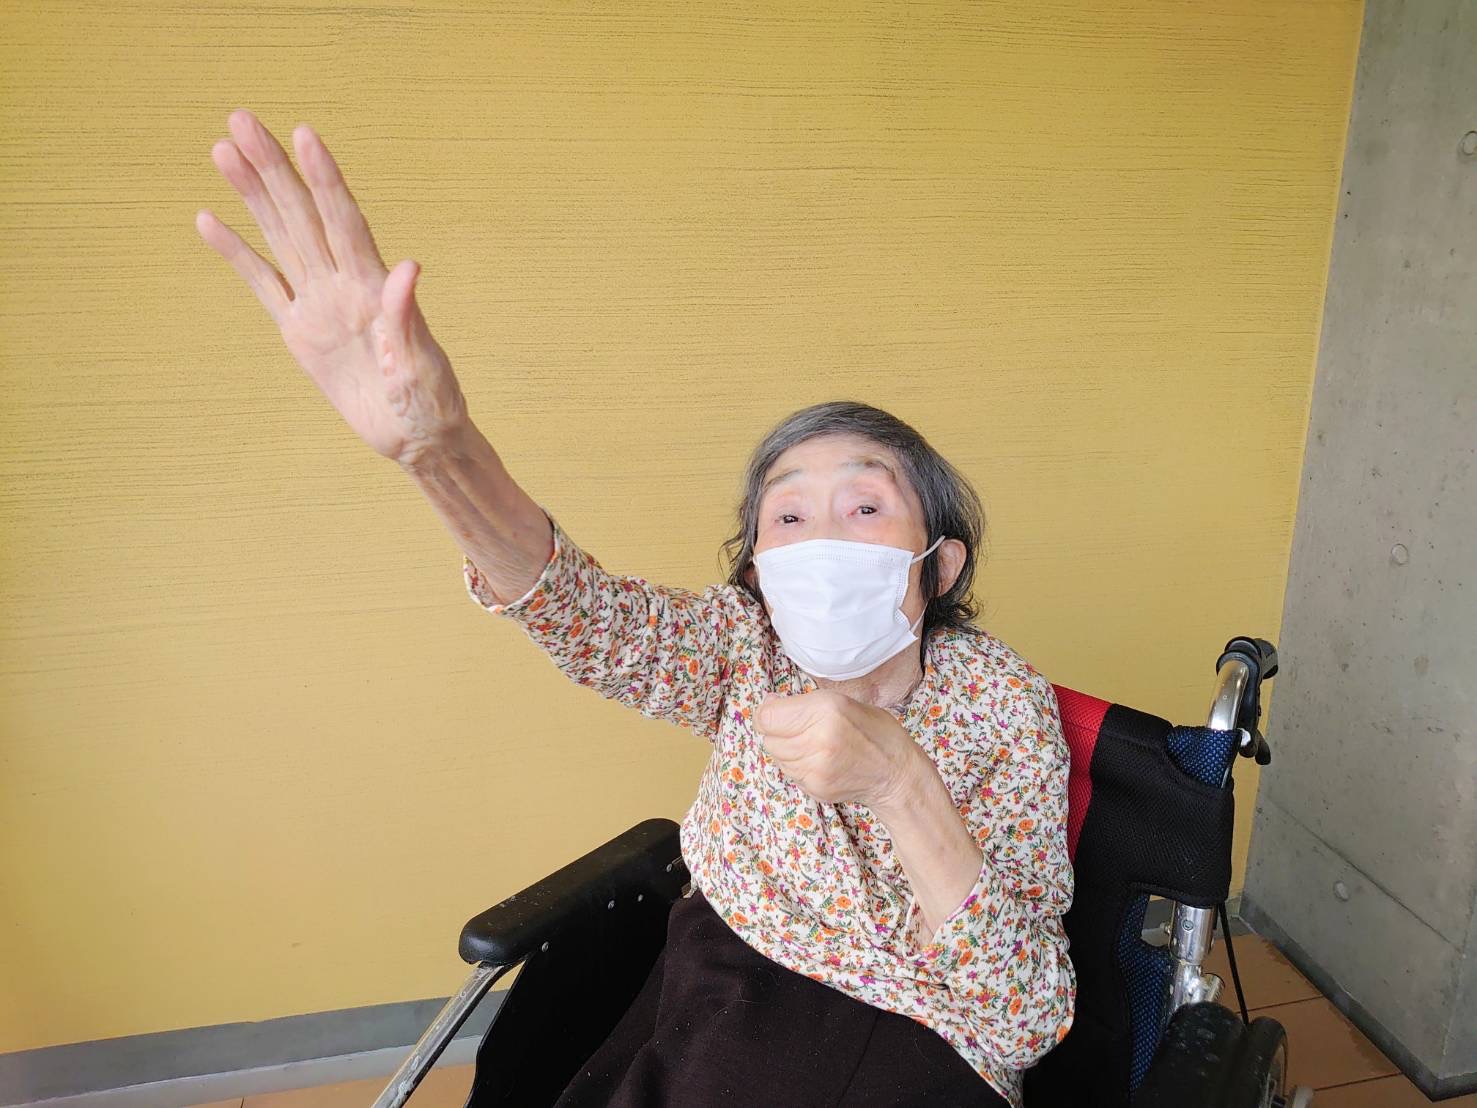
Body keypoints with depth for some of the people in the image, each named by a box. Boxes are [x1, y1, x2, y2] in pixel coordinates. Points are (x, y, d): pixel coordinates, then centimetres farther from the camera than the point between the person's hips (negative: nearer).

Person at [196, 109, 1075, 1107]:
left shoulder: (1004, 704, -13)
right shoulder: (749, 648, -6)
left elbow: (1026, 1025, -19)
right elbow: (591, 613, -27)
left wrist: (901, 783, -33)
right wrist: (440, 449, -46)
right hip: (703, 1016, 1)